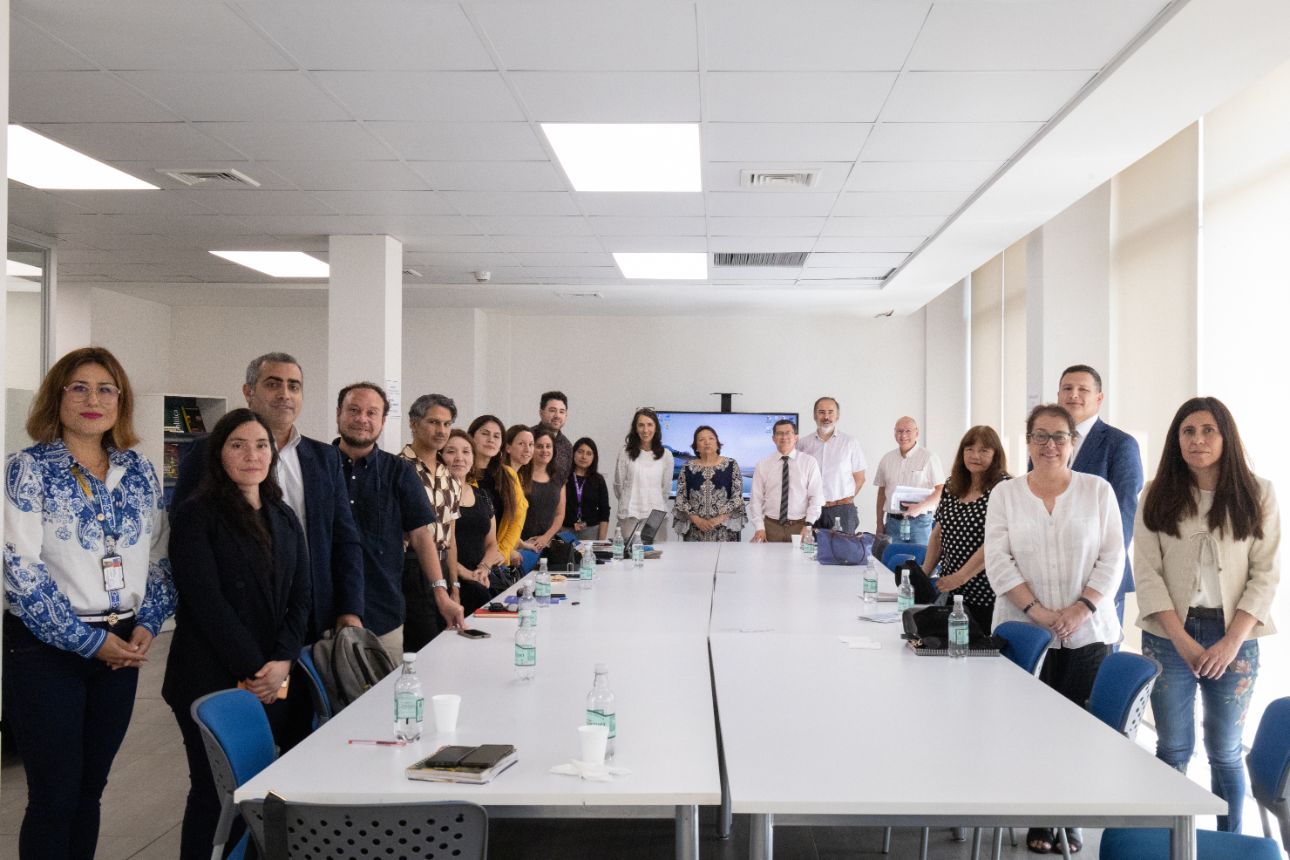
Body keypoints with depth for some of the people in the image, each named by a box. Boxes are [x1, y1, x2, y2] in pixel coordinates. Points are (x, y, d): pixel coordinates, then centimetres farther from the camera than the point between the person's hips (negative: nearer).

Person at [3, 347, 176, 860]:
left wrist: (147, 625, -3)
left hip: (121, 649, 5)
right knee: (55, 796, 2)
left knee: (90, 789, 14)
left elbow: (159, 558, 12)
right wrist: (89, 641, -15)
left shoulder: (140, 472, 8)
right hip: (46, 650, -4)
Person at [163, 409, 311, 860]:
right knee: (212, 790, 1)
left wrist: (280, 662, -7)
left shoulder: (285, 519, 12)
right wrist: (252, 668, -14)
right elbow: (207, 601, -12)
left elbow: (300, 597, 8)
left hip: (274, 679, 5)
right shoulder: (197, 515, -5)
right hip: (211, 678, -5)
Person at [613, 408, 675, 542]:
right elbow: (618, 485, 7)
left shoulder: (666, 455, 4)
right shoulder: (626, 453, 0)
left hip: (657, 515, 1)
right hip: (630, 515, -1)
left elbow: (666, 488, 12)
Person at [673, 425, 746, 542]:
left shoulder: (731, 465, 2)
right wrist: (697, 520, -10)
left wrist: (719, 518, -12)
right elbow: (680, 499, 3)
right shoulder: (688, 468, 5)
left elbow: (737, 497, -2)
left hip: (724, 530, -1)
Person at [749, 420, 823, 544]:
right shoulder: (763, 465, 5)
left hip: (800, 526, 0)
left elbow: (816, 497, 0)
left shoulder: (809, 462, 3)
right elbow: (756, 499, 3)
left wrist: (808, 525, -9)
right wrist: (759, 528, -7)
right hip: (771, 526, 1)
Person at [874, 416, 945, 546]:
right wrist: (879, 524, 13)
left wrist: (920, 507, -19)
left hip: (919, 521, -3)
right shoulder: (887, 459, 10)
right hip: (892, 521, 4)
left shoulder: (929, 458, -4)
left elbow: (941, 490, -6)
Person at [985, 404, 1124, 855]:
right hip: (1023, 630, 0)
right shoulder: (1005, 494, 5)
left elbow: (1112, 557, 0)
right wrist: (1037, 611, -12)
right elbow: (998, 560, -2)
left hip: (1087, 632, 0)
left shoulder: (1098, 489, 5)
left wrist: (1081, 608, -12)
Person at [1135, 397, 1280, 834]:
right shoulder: (1157, 495, 3)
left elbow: (1265, 574, -1)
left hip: (1234, 637, 0)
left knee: (1225, 752, 8)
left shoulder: (1257, 494, 2)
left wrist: (1231, 642, -10)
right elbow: (1147, 571, -1)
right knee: (1173, 748, 6)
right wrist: (1182, 639, -10)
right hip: (1170, 635, 0)